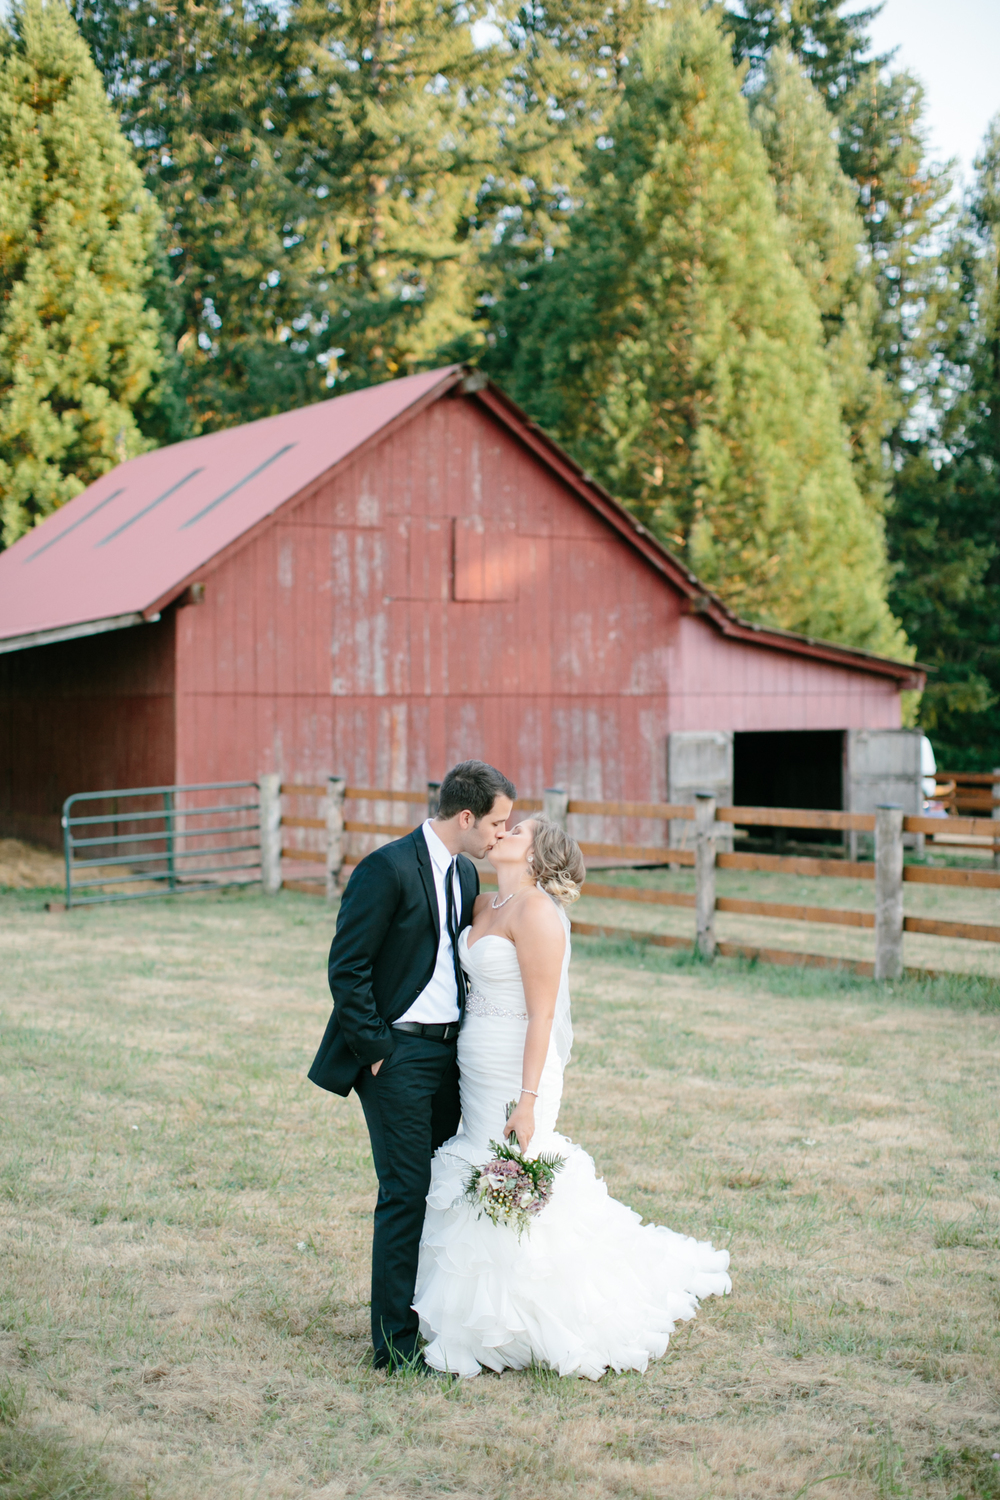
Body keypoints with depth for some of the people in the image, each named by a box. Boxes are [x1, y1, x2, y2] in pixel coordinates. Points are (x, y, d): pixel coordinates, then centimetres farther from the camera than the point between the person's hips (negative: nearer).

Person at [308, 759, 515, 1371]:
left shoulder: (465, 873, 10)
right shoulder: (388, 868, -16)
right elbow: (347, 969, -16)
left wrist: (466, 1037, 12)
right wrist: (374, 1050, -14)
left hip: (448, 1051, 8)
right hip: (397, 1055, -8)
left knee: (437, 1189, 13)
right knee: (406, 1194, -5)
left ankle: (429, 1318, 25)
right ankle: (397, 1343, 4)